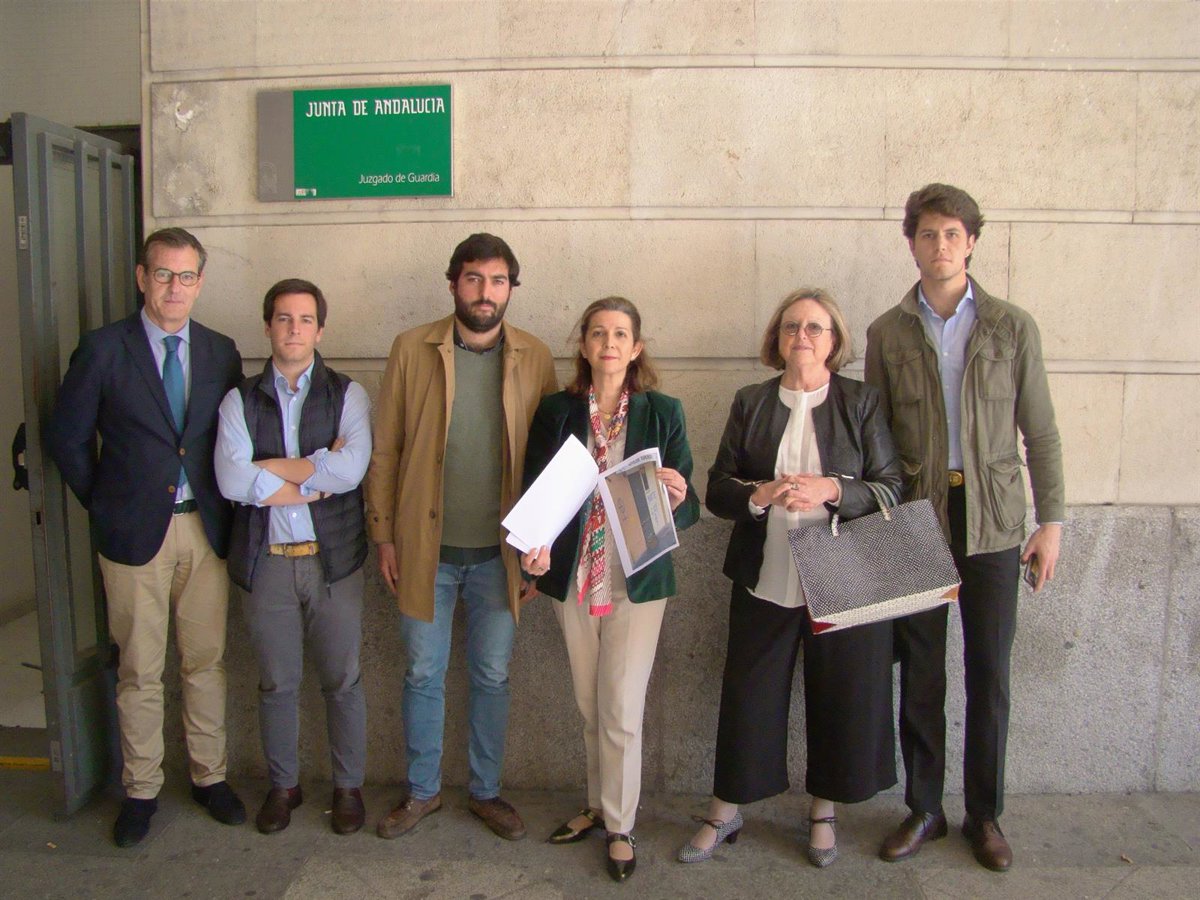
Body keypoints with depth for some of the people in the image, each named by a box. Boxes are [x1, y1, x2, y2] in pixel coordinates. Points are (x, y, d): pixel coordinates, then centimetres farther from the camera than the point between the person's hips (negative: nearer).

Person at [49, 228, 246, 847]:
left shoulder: (221, 353, 6)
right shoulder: (103, 349, -3)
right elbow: (67, 438, 2)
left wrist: (222, 505, 3)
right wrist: (104, 504, 2)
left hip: (206, 528, 3)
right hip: (135, 532, -2)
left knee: (207, 662, 12)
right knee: (139, 670, 8)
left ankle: (209, 776, 28)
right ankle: (141, 790, 25)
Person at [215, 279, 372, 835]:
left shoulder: (347, 396, 0)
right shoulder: (240, 401, 2)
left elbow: (352, 470, -18)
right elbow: (232, 482, -14)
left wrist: (271, 467, -13)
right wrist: (319, 475, -14)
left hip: (333, 559, -1)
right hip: (266, 561, 1)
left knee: (342, 680, 10)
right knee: (276, 683, 14)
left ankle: (348, 785, 28)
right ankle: (283, 785, 34)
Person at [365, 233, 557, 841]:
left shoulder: (534, 358, -1)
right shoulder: (411, 349, -2)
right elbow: (384, 449, 0)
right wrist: (384, 535, -3)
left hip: (499, 551, 1)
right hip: (426, 546, 0)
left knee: (492, 675, 13)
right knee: (423, 674, 12)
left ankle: (486, 791, 32)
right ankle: (422, 791, 32)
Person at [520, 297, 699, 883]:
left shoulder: (663, 412, -3)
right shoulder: (556, 411, 1)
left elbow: (688, 507, -4)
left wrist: (676, 499, -27)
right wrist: (535, 547, -17)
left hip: (636, 581, -2)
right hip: (572, 576, 2)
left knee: (621, 711, 2)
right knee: (589, 708, 16)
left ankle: (620, 825, 23)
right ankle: (599, 804, 37)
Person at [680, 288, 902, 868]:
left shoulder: (861, 403, 2)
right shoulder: (749, 404, 7)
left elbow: (892, 488, -2)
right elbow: (716, 491, 3)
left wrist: (831, 490, -19)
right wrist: (761, 494, -17)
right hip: (764, 580, 1)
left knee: (841, 699, 8)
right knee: (748, 695, 9)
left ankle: (823, 813, 31)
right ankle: (725, 813, 27)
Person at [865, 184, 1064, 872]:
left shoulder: (1013, 327, 3)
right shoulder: (888, 333, 5)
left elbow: (1041, 433, 5)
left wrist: (1051, 520, 0)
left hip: (992, 522, 0)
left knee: (989, 674, 7)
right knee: (920, 671, 8)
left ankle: (986, 815, 24)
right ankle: (924, 810, 23)